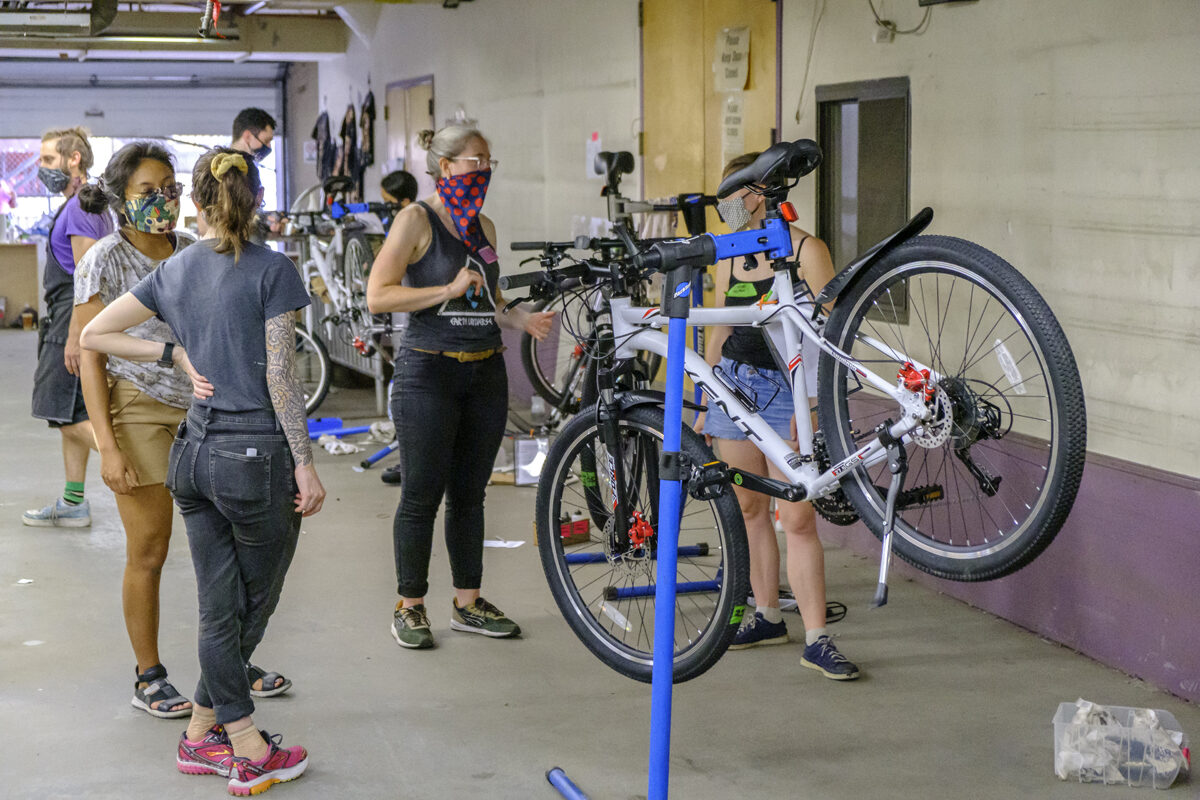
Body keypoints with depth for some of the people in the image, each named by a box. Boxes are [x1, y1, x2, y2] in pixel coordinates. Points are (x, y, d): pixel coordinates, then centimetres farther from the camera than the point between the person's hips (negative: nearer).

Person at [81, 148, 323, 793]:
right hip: (256, 455, -5)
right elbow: (279, 376, -13)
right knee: (253, 604, 9)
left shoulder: (173, 271, 7)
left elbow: (94, 335, 10)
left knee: (219, 607, 13)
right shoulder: (272, 269, -9)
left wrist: (175, 354, 8)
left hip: (194, 453, 5)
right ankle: (249, 756, 17)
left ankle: (203, 737, 18)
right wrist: (304, 464, -9)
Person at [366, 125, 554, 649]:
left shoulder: (483, 226, 14)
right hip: (428, 373, -6)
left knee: (470, 493, 11)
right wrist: (448, 290, -17)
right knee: (422, 496, -1)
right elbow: (377, 296, -13)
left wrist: (521, 318, 5)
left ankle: (467, 603, 20)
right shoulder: (417, 220, -5)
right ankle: (410, 607, 11)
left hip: (485, 373, 6)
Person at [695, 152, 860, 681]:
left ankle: (816, 639, -5)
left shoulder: (805, 251, -7)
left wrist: (812, 403, -16)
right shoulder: (730, 255, 12)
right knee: (748, 508, 10)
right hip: (736, 385, 6)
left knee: (797, 519, -9)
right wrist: (706, 403, 18)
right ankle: (767, 617, 24)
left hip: (788, 389, -6)